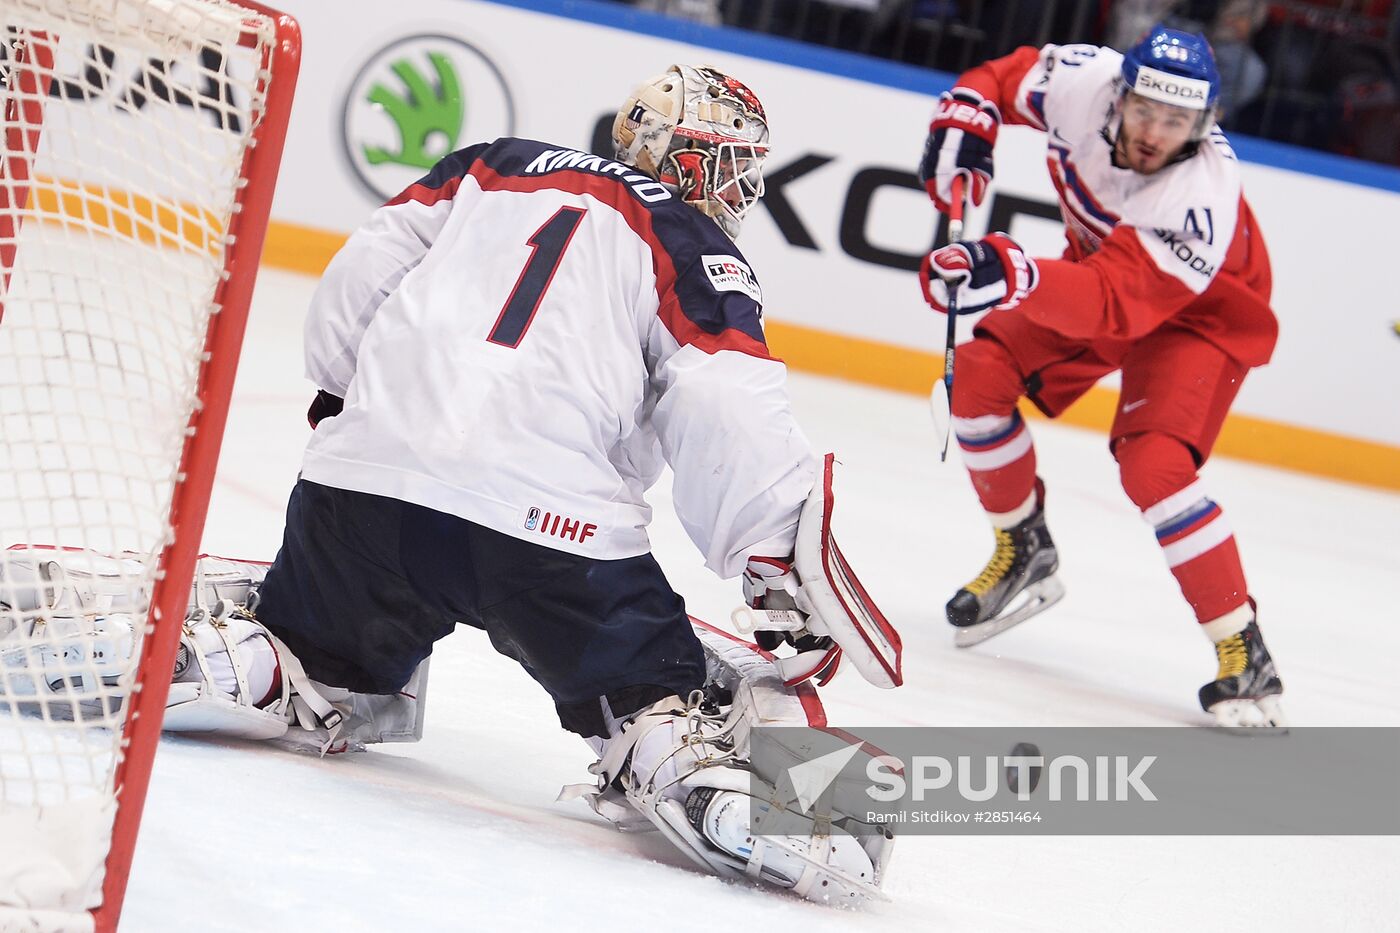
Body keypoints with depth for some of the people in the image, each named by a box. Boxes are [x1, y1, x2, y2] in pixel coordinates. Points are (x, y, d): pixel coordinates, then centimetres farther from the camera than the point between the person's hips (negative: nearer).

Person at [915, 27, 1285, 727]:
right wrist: (963, 127, -22)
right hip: (1100, 264, 7)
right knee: (980, 375, -7)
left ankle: (1243, 653, -17)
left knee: (1153, 467, -26)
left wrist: (1019, 278, -63)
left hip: (1201, 312, -6)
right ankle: (1025, 553, 16)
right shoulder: (1083, 82, -25)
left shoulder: (1202, 194, -40)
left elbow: (1117, 301, -48)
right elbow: (997, 79, -3)